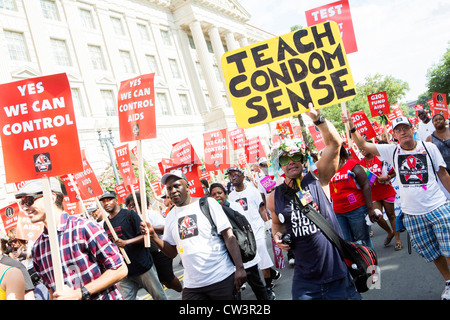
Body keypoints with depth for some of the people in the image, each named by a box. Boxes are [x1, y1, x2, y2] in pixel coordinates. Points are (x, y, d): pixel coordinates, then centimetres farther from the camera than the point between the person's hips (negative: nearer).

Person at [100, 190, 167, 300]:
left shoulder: (129, 214, -6)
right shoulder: (106, 223, 11)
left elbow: (144, 235, -12)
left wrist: (126, 242, -23)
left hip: (142, 266, -5)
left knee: (159, 296, 3)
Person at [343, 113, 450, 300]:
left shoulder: (429, 148, 0)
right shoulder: (392, 151, 1)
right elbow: (363, 145, -3)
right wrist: (352, 128, -16)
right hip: (412, 215, 1)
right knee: (432, 253, 13)